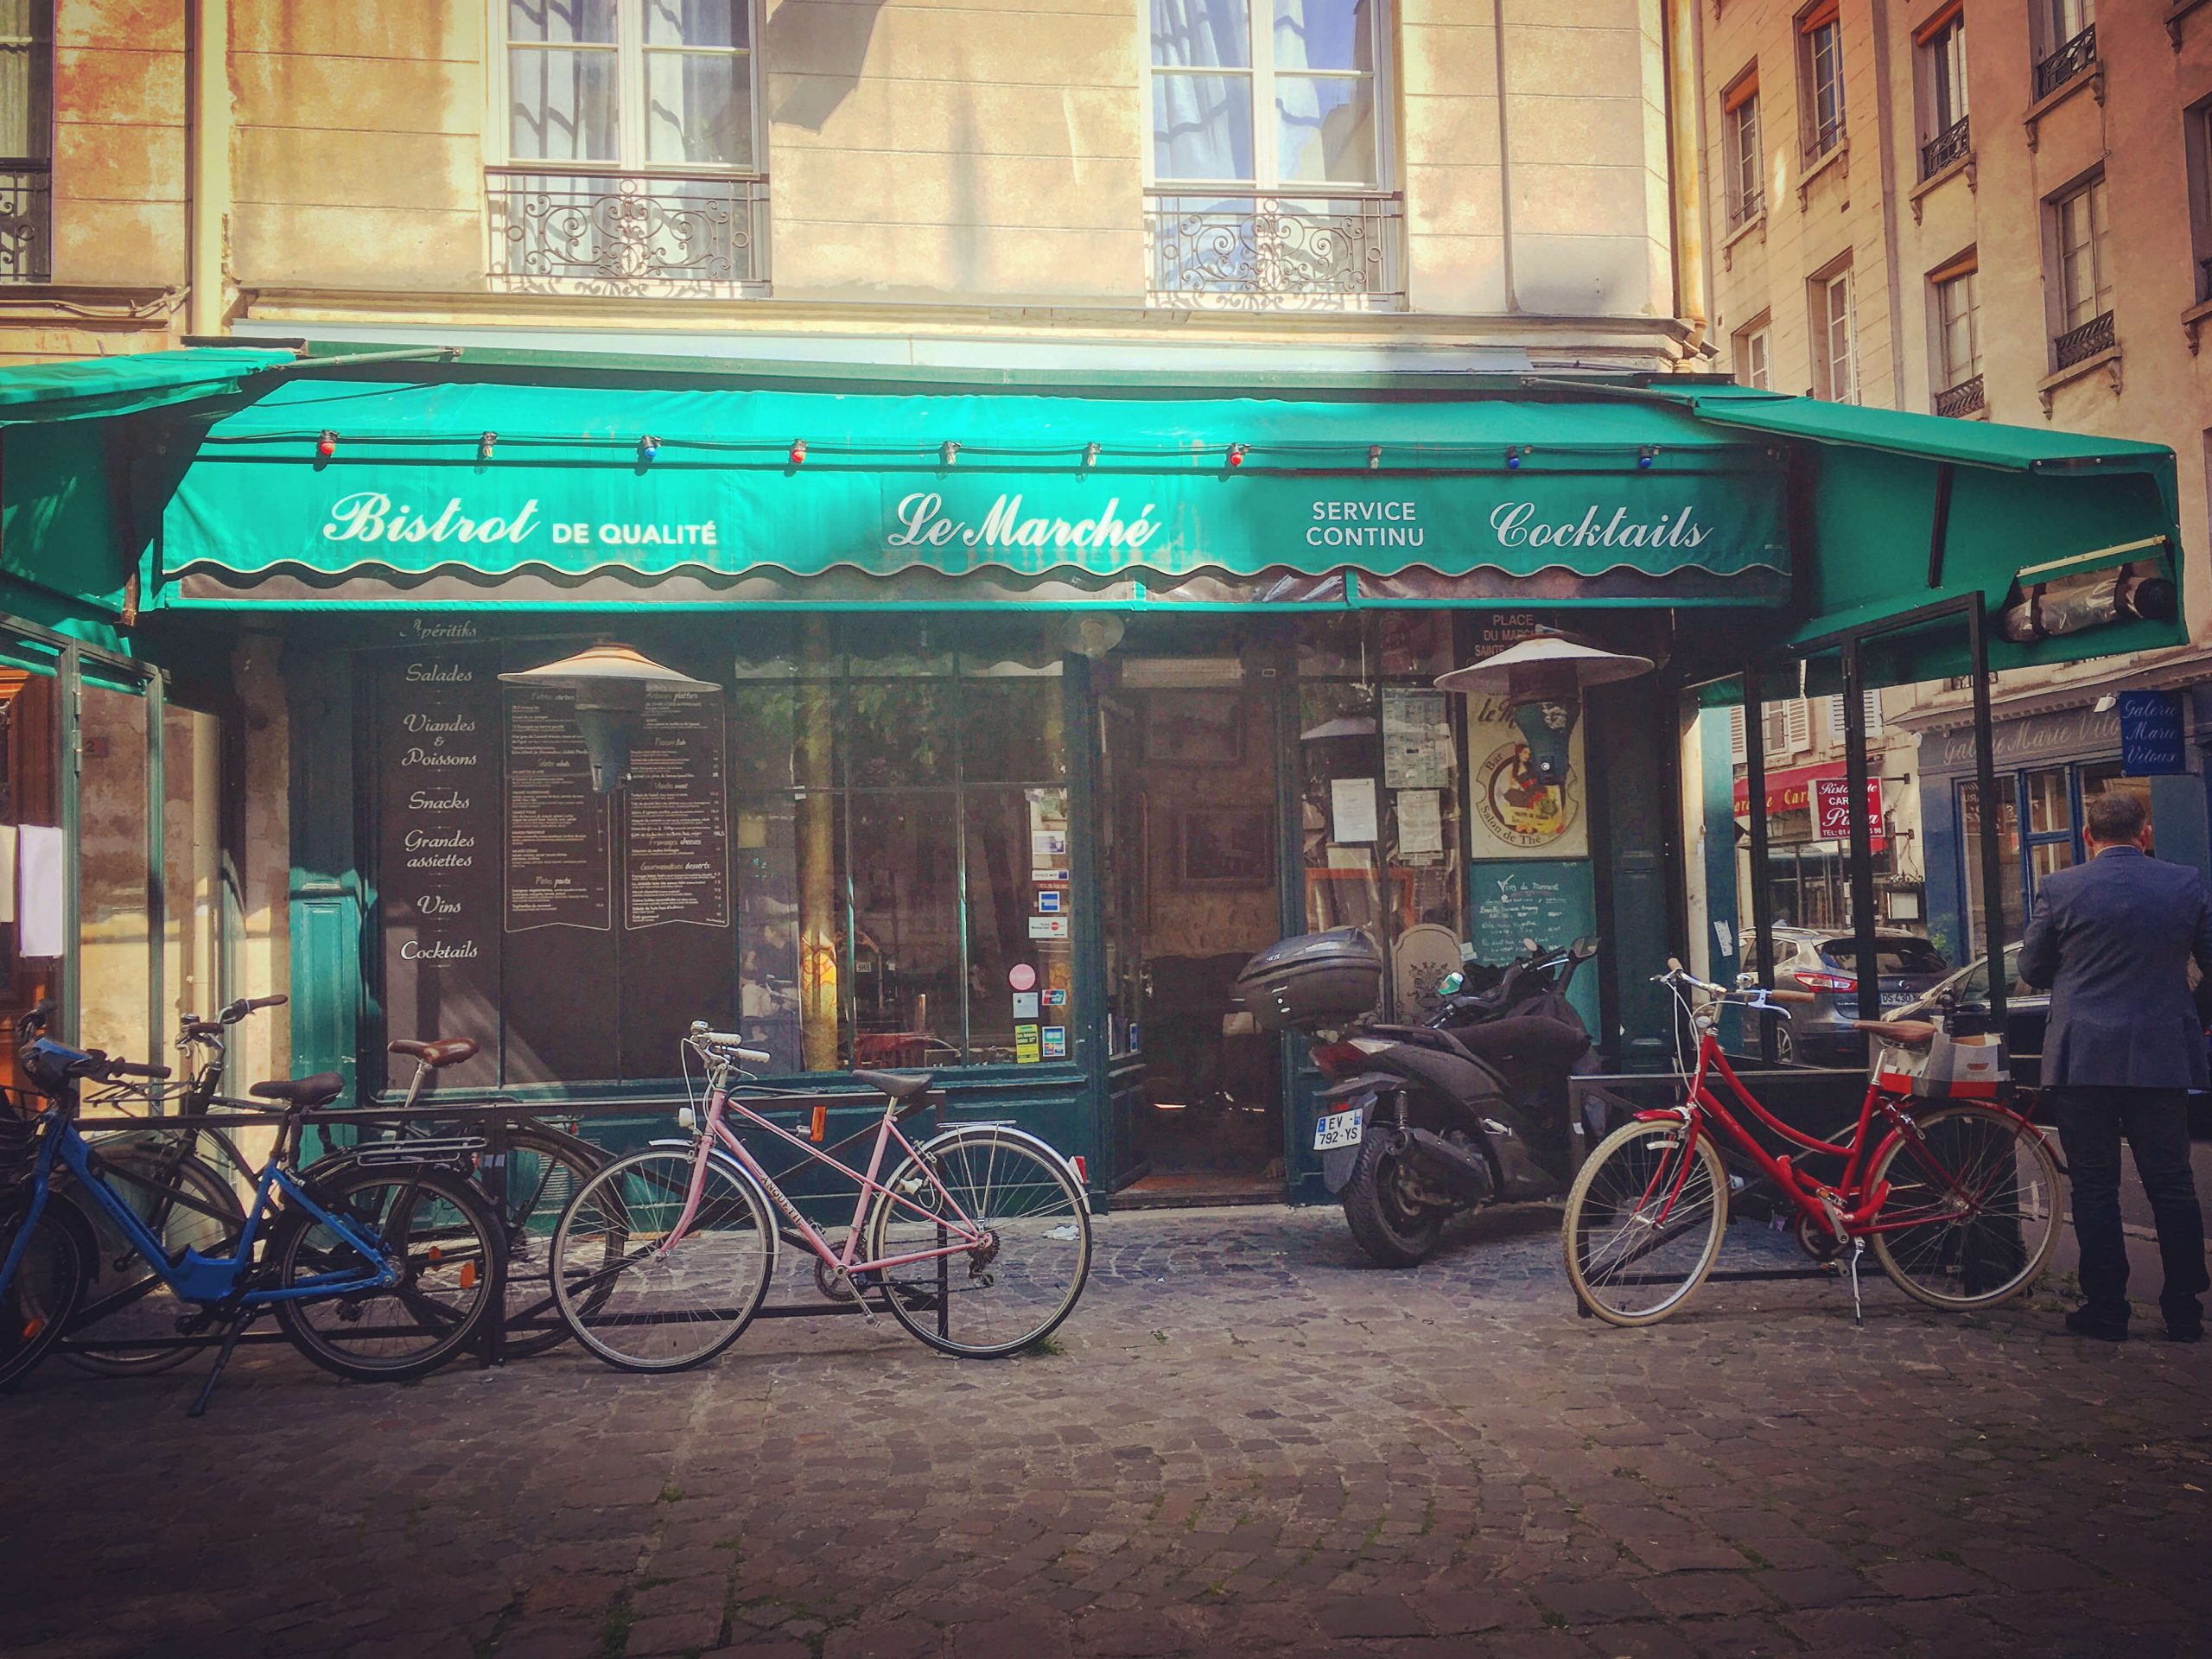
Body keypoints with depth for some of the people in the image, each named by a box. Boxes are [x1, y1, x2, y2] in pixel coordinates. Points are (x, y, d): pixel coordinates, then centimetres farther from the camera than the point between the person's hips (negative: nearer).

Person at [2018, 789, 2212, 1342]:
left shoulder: (2059, 888, -6)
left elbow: (2031, 970, 2)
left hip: (2082, 1060, -2)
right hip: (2164, 1059, 2)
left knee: (2095, 1187, 6)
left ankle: (2105, 1309, 9)